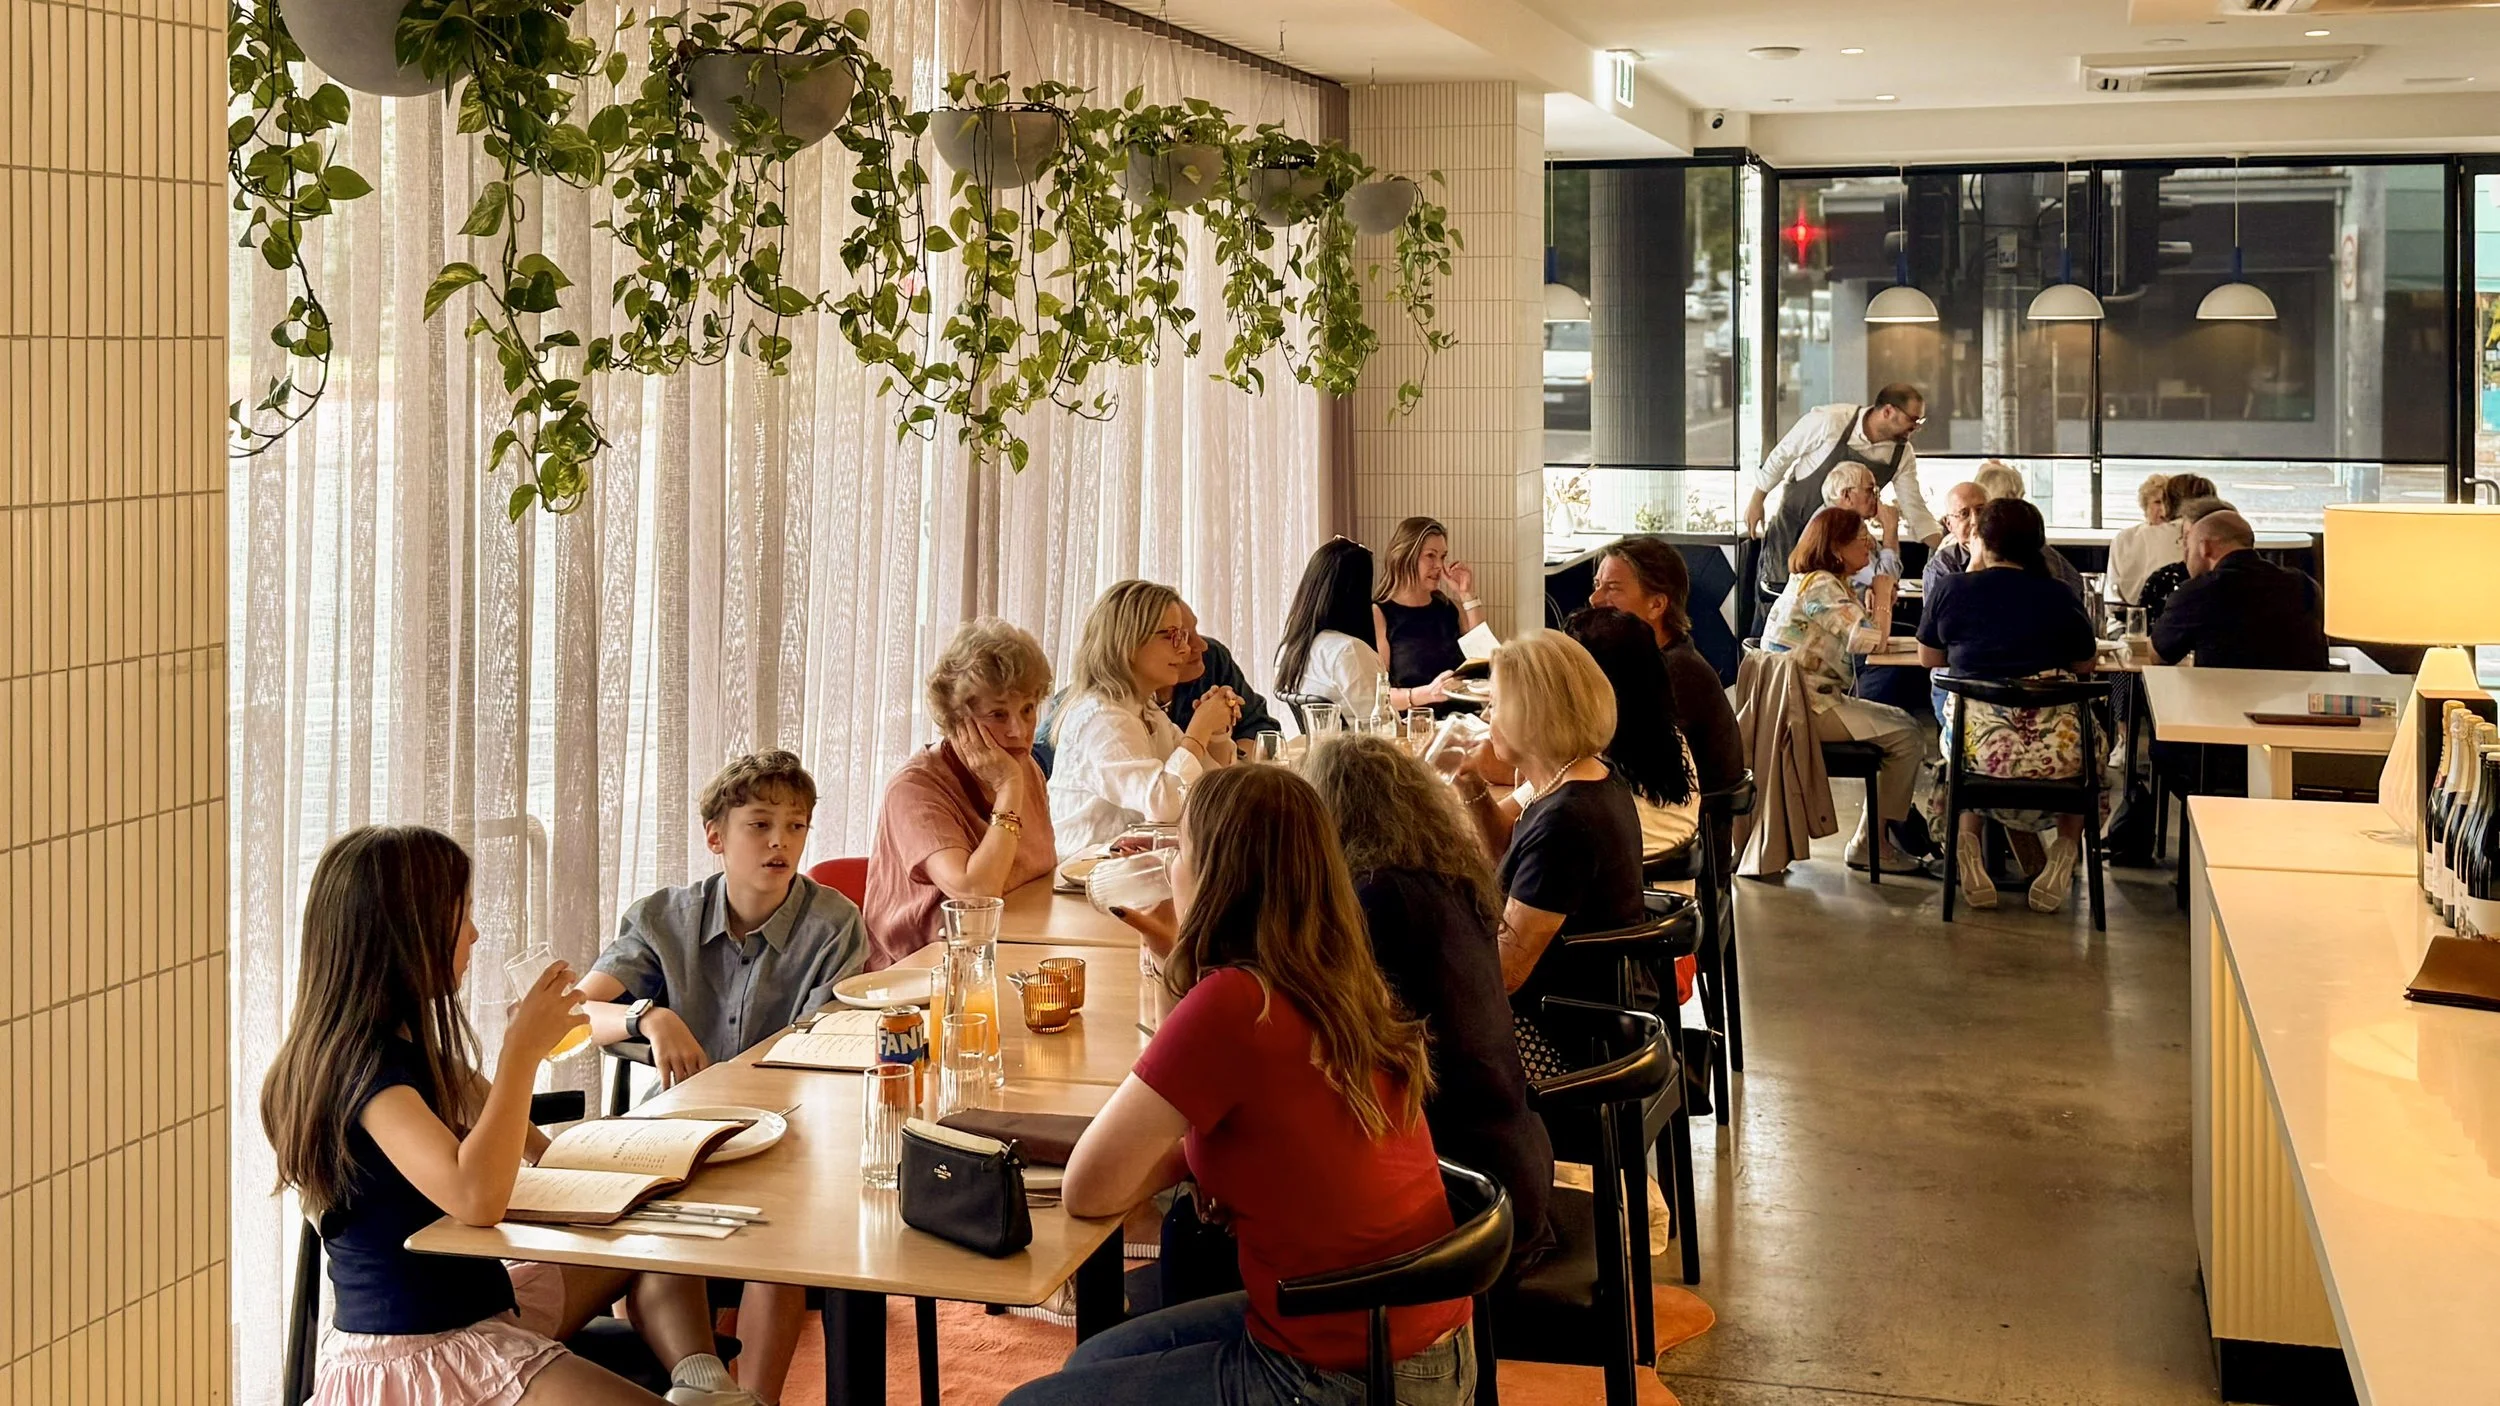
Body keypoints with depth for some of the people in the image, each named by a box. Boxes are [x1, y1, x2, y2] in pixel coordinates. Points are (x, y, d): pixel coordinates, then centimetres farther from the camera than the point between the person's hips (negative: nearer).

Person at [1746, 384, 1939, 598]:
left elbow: (1914, 507, -5)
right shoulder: (1830, 421, -22)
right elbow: (1782, 455, -10)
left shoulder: (1903, 455, -10)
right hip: (1794, 521, -3)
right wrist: (1757, 501, -5)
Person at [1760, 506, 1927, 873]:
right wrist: (1882, 593, -5)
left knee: (1902, 721, 15)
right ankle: (1870, 844, -4)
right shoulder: (1820, 585, -15)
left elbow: (1860, 633, 13)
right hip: (1806, 708, -11)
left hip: (1810, 701, 11)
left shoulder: (1818, 582, 17)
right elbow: (1872, 639, -21)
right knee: (1904, 738, -12)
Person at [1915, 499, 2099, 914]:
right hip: (2055, 754, -1)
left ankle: (1969, 844, 24)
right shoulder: (2059, 596, 0)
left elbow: (1928, 658, 16)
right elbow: (2085, 666, 13)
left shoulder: (1954, 591, 0)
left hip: (1977, 749, 1)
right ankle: (2064, 852, 22)